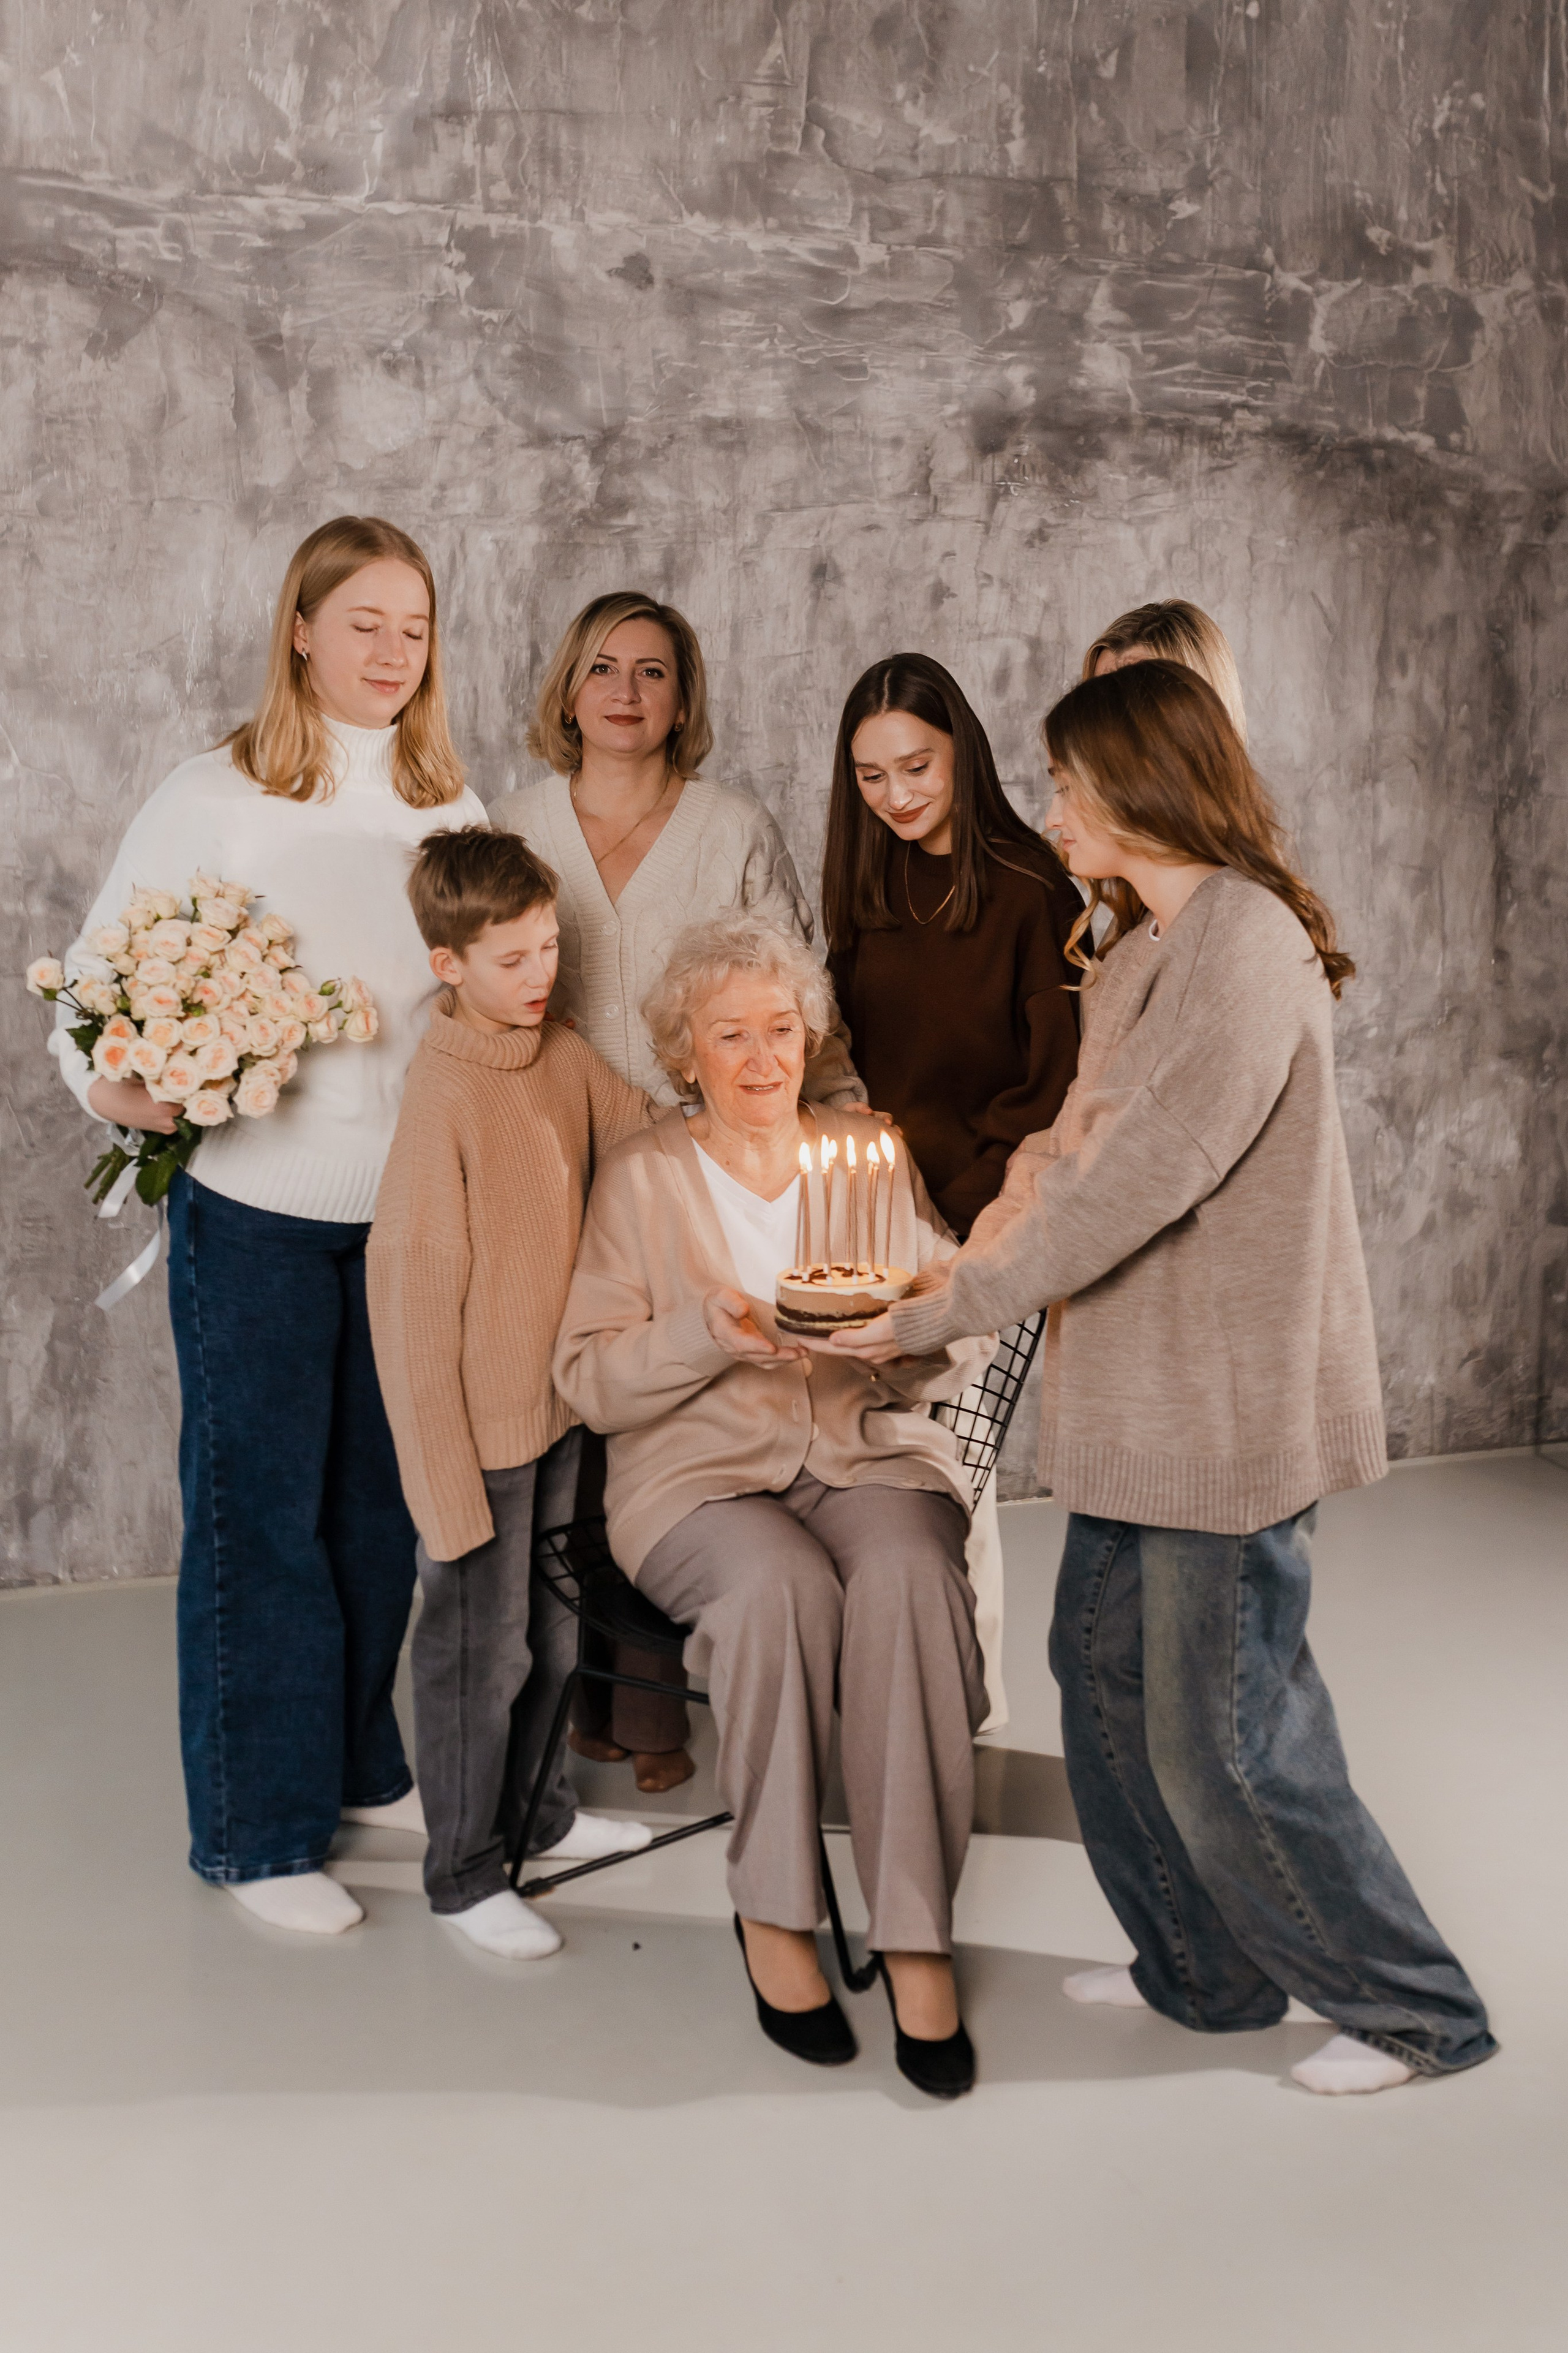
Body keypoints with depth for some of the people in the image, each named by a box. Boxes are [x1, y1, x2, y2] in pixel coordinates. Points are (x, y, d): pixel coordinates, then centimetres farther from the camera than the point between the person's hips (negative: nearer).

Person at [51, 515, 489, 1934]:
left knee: (384, 1498, 14)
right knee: (260, 1514, 5)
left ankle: (362, 1764, 34)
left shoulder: (451, 811, 7)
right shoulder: (214, 800, -6)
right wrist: (116, 1086, -22)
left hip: (414, 1203, 4)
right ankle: (259, 1831, 19)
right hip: (258, 1202, -4)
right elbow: (100, 973, -4)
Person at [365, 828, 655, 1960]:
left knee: (555, 1630, 21)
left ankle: (538, 1809, 42)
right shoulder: (443, 1093, -20)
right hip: (479, 1419, -7)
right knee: (479, 1649, 7)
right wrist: (446, 1478, -18)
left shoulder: (567, 1055, 1)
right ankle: (465, 1873, 25)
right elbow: (413, 1291, -19)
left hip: (565, 1398, 7)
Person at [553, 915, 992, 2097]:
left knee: (907, 1578, -32)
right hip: (701, 1471, -1)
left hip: (876, 1452, 2)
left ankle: (916, 1937, -25)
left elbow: (966, 1344, 10)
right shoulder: (641, 1176, 8)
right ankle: (773, 1912, -16)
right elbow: (589, 1377, -1)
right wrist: (714, 1332, -17)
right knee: (780, 1585, -35)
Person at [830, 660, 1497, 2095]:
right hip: (1138, 1391, 10)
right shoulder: (1140, 943, 14)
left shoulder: (1245, 937, -18)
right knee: (1105, 1668, 15)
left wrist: (945, 1312, -19)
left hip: (1232, 1396, -10)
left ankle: (1415, 2010, 19)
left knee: (1221, 1731, 0)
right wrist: (1028, 1176, -5)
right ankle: (1207, 1973, 32)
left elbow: (1153, 1169, -23)